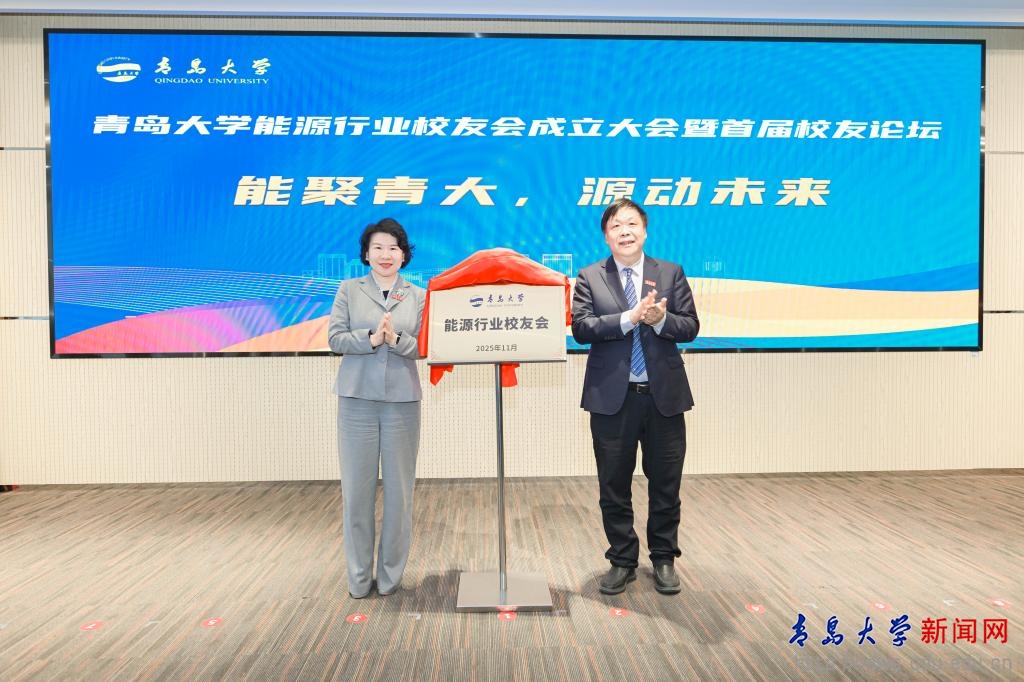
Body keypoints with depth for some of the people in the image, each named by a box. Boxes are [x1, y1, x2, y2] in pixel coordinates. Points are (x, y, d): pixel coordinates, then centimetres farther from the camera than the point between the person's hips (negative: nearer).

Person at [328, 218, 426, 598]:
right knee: (356, 489, 3)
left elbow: (425, 347, 1)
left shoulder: (418, 296, 7)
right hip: (357, 400, 0)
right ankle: (359, 577, 17)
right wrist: (371, 339, -16)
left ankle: (390, 575, 20)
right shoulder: (349, 290, 7)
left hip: (402, 401, 1)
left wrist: (396, 340, -17)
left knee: (399, 490, 5)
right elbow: (335, 338, -1)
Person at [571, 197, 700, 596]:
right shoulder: (589, 278, 2)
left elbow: (690, 327, 0)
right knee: (614, 486, 9)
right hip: (612, 397, -1)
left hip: (663, 395, 1)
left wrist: (660, 319, -20)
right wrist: (629, 317, -22)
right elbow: (581, 328, -11)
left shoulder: (671, 273, 6)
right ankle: (623, 560, 25)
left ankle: (664, 559, 28)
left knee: (665, 484, 10)